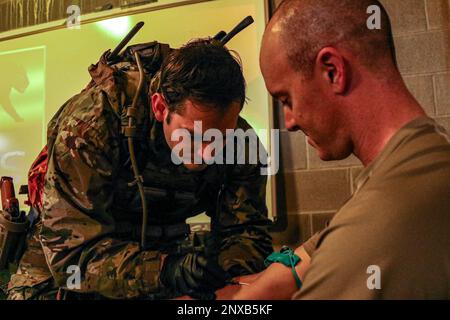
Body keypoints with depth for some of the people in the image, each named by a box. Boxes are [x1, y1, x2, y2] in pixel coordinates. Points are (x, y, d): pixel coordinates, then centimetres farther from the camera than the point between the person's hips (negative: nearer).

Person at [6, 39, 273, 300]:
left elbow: (247, 232, -10)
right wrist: (169, 271, -43)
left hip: (164, 257, 3)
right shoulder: (93, 121, -28)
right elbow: (71, 249, -29)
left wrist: (228, 271, -33)